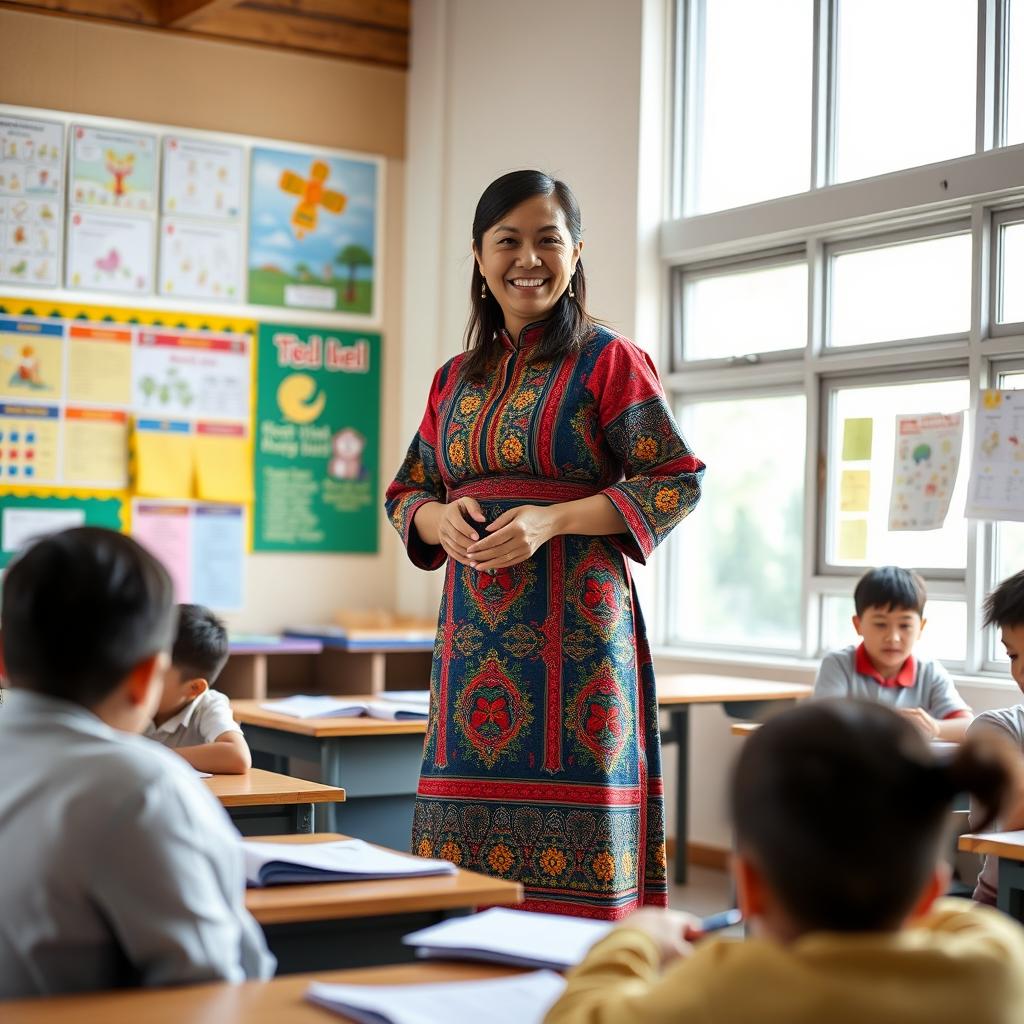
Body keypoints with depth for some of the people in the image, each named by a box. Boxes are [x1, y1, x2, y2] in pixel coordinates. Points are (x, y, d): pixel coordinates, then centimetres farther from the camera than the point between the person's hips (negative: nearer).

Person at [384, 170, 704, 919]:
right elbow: (405, 492, 21)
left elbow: (680, 480, -6)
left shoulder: (607, 360, 0)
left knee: (570, 837, -8)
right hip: (473, 628, 5)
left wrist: (552, 521, -15)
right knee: (470, 833, 3)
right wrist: (441, 520, -3)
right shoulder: (456, 380, 16)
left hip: (572, 626, -5)